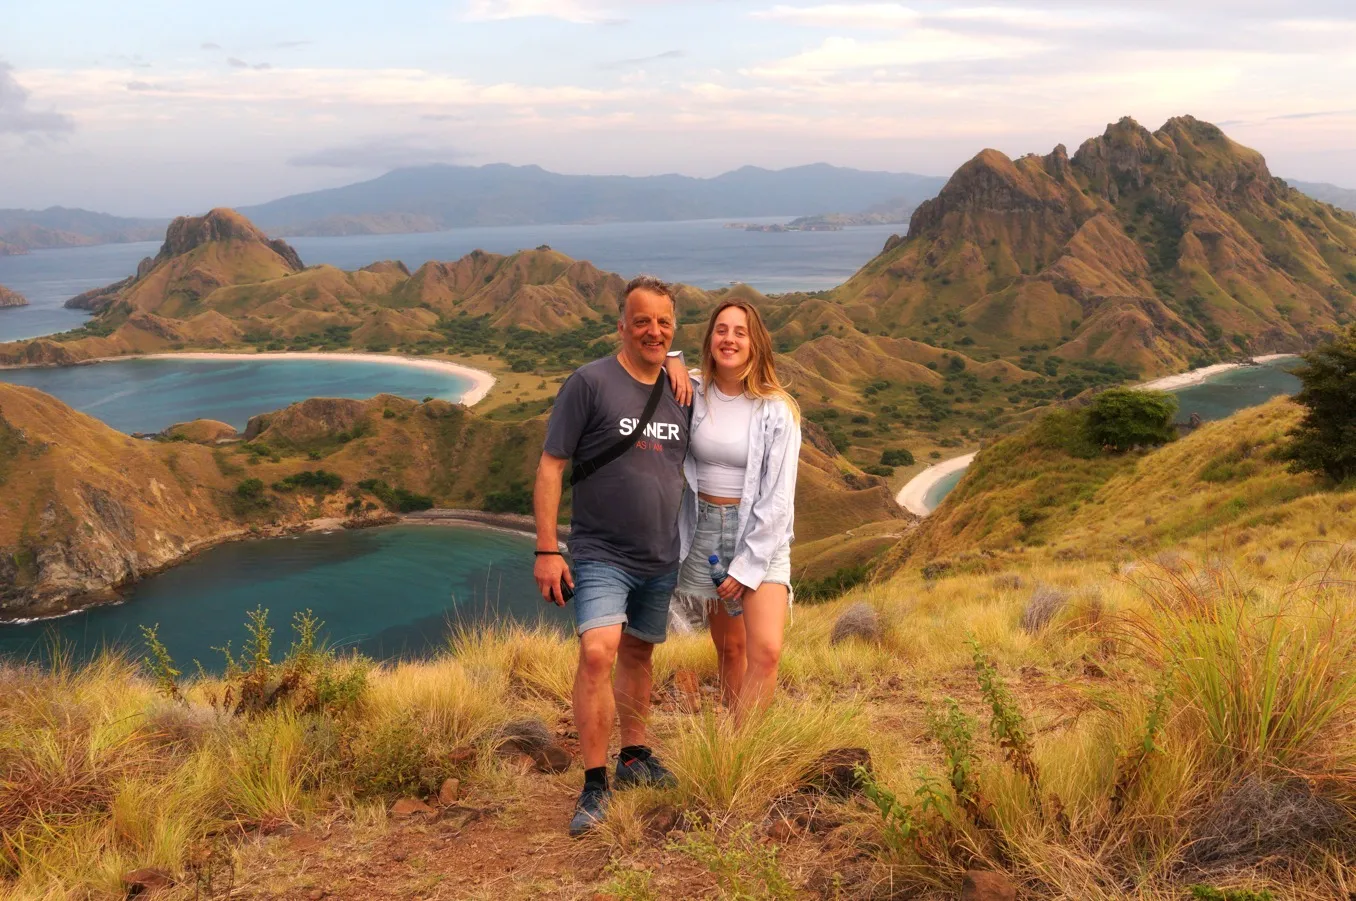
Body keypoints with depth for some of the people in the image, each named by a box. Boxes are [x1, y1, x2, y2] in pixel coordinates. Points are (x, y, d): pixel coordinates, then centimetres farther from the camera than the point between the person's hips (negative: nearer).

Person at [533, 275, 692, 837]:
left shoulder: (679, 392, 7)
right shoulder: (590, 382, -10)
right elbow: (550, 467, -11)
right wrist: (546, 551, -15)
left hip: (661, 559, 6)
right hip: (601, 554, -5)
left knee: (638, 653, 16)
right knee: (597, 653, -19)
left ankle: (634, 756, 34)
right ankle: (594, 787, -11)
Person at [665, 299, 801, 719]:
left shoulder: (776, 410, -8)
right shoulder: (692, 394, 0)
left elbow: (778, 498, -9)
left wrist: (747, 566, -12)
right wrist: (671, 363, -6)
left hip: (761, 536, -3)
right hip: (705, 530, 3)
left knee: (766, 651, -17)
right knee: (729, 649, 10)